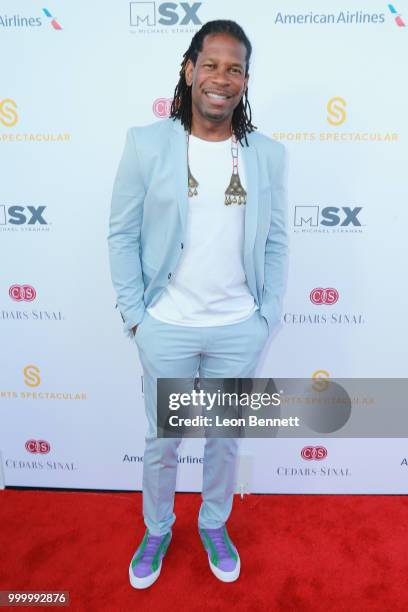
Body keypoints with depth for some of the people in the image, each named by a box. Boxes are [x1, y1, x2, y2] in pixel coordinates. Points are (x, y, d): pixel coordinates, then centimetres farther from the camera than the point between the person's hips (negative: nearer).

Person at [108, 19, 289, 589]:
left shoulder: (268, 154, 1)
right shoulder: (146, 143, -5)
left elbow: (275, 241, 4)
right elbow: (122, 232, -3)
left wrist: (268, 315, 0)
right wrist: (134, 312, -6)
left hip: (240, 330, 2)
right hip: (166, 327, -1)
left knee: (226, 437, 19)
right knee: (162, 441, 17)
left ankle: (215, 525, 48)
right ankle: (157, 530, 46)